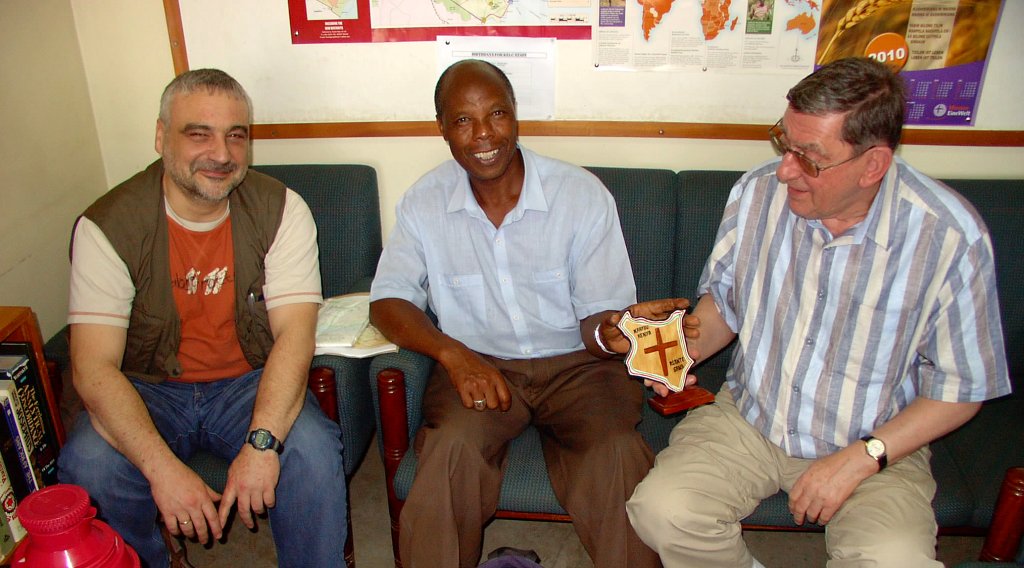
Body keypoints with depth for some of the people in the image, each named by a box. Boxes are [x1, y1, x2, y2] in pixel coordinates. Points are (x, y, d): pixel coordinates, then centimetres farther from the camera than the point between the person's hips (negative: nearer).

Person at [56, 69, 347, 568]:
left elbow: (294, 334, -18)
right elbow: (93, 367, -18)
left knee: (312, 451, -27)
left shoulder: (280, 210, -10)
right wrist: (163, 467, -32)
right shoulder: (108, 226, -12)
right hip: (148, 390, 1)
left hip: (251, 384, 0)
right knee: (89, 467, -26)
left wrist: (262, 442, -33)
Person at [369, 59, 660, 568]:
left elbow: (599, 316, -5)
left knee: (618, 454, -28)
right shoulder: (423, 203, -1)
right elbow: (388, 301, -2)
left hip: (573, 363, 0)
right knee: (452, 446, -29)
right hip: (476, 364, 1)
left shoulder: (583, 194, -6)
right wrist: (452, 353, -20)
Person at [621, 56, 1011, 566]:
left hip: (877, 446, -1)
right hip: (747, 417, 2)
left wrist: (860, 459, -16)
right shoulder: (757, 192, -8)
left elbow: (961, 386, -7)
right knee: (660, 510, -21)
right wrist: (683, 349, -13)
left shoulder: (951, 235, -17)